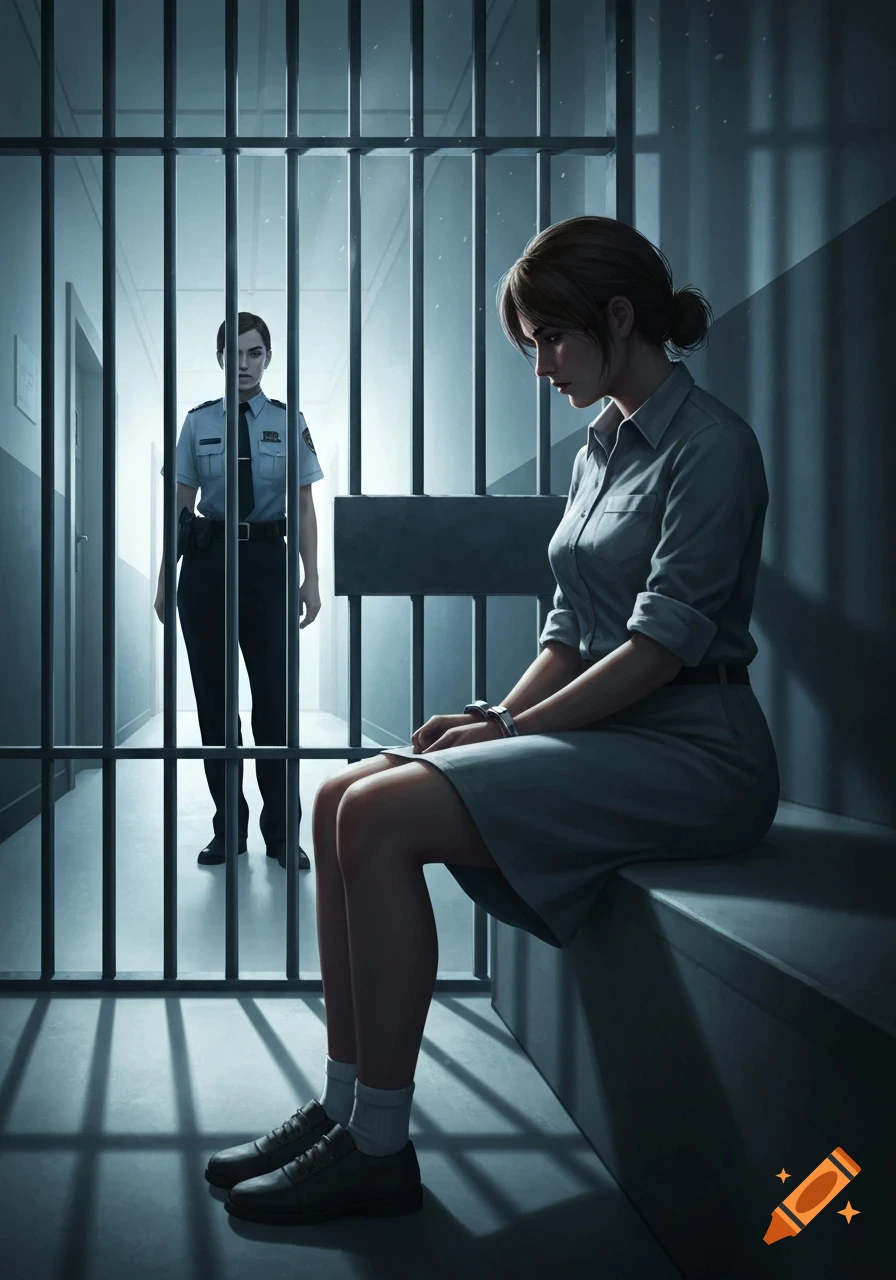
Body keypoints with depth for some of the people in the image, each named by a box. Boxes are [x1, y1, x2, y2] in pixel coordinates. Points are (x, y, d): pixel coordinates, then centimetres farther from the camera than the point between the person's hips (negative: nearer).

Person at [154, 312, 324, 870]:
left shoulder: (288, 421, 4)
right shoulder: (199, 422, 6)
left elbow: (304, 506, 2)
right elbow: (181, 506, 7)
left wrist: (311, 579, -5)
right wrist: (164, 580, 3)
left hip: (268, 557, -1)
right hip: (209, 557, 2)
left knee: (275, 694, -1)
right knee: (213, 694, 6)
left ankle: (281, 830, 10)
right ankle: (228, 828, 18)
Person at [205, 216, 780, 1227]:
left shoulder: (710, 444, -9)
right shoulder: (602, 446, 18)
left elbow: (667, 639, -18)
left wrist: (516, 727, -16)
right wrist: (496, 717, 1)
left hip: (691, 757, -9)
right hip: (602, 732, 9)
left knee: (381, 816, -23)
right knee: (340, 798, -5)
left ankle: (378, 1147, -13)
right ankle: (343, 1105, -1)